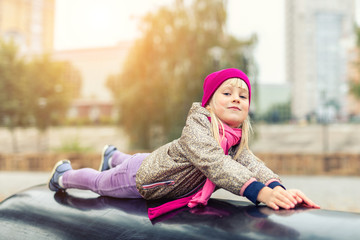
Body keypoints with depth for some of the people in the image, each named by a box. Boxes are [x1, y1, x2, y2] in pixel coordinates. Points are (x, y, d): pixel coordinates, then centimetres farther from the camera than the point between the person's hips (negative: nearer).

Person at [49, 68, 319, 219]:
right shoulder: (196, 126, -40)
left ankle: (113, 155, 71)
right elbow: (214, 163, -54)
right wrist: (260, 192, -64)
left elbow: (252, 164, -33)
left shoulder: (236, 140, -17)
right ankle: (64, 175, 53)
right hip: (139, 178, -6)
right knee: (99, 183, 23)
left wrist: (279, 189, -53)